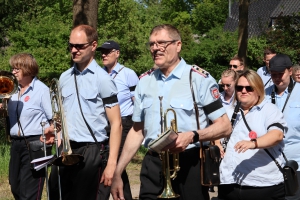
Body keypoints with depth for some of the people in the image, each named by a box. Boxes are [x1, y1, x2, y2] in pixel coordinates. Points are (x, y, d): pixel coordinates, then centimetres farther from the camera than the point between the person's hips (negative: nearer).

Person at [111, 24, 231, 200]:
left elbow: (224, 126, -7)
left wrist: (193, 136, -24)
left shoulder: (200, 79, -6)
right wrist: (118, 173, 11)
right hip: (153, 163, 4)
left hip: (189, 163, -4)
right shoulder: (145, 82, 10)